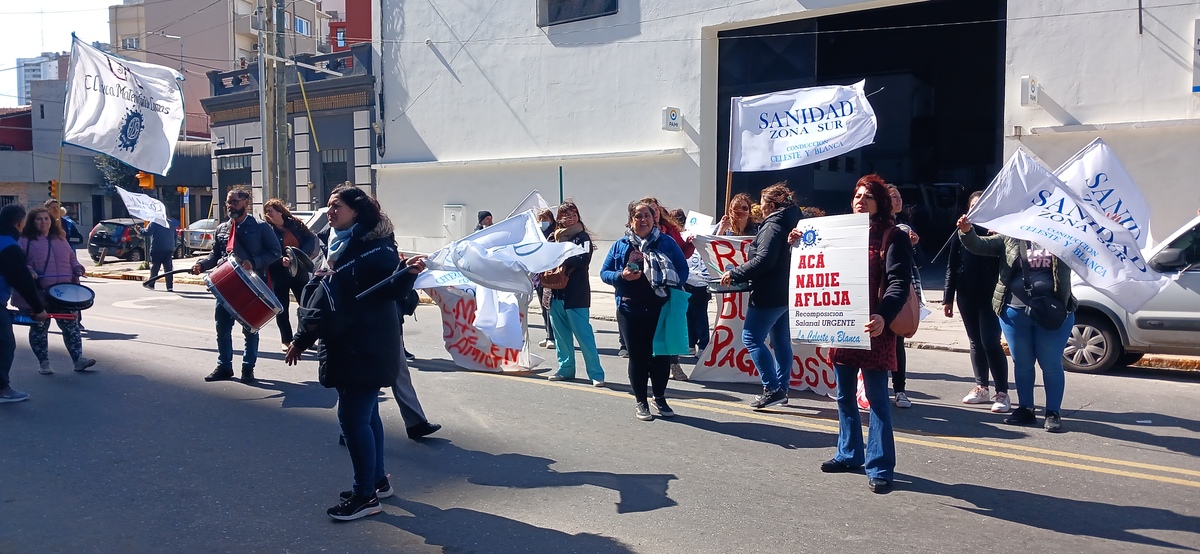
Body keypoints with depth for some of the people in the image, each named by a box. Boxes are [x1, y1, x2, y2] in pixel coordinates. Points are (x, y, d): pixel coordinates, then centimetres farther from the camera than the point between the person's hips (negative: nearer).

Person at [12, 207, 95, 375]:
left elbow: (72, 258, 23)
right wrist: (28, 272, -22)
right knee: (39, 328, 6)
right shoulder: (25, 241, 0)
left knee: (71, 326, 1)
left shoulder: (60, 239, 15)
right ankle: (43, 363, 15)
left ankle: (78, 359, 2)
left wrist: (77, 268, 3)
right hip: (38, 293, -3)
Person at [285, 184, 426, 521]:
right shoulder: (335, 247, 13)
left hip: (368, 348, -9)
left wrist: (409, 272, -41)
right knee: (365, 414, 16)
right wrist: (302, 338, 22)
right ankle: (378, 480, 29)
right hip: (345, 346, 9)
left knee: (353, 417, -7)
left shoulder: (375, 245, -13)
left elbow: (391, 290, -19)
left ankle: (366, 495, 4)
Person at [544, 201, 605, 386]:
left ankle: (596, 373, -2)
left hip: (576, 295, -5)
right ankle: (565, 368, 25)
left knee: (584, 334, -6)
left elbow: (583, 259, -17)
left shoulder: (582, 237, -2)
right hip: (556, 293, 5)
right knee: (561, 334, 12)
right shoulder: (554, 237, 12)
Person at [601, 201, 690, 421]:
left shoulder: (666, 243, 2)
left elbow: (682, 270, 3)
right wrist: (621, 276, -15)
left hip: (660, 308, 0)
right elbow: (604, 273, 6)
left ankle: (660, 398, 26)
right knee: (637, 356, 6)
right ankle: (640, 402, 20)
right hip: (630, 310, 0)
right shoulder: (620, 245, 5)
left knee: (661, 354, 7)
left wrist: (671, 288, -15)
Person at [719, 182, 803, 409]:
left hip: (768, 294, -10)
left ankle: (772, 389, -8)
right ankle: (782, 389, 18)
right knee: (781, 341, 12)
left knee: (752, 338, -6)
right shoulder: (789, 223, 15)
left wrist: (734, 274, -20)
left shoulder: (773, 226, -15)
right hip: (783, 292, 10)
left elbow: (763, 260, -26)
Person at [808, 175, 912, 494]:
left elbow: (899, 282, -15)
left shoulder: (892, 236, -5)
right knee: (844, 395, 14)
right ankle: (849, 454, 28)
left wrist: (883, 316, -31)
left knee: (877, 397, -1)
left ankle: (879, 467, 6)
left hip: (873, 328, -6)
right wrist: (800, 245, 6)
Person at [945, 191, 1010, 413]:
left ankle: (1002, 393, -2)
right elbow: (951, 267, 8)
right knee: (975, 343, 11)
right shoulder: (961, 233, 7)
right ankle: (981, 388, 21)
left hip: (990, 295, -4)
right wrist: (948, 298, 6)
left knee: (990, 343, -8)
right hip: (966, 295, 4)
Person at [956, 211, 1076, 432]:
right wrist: (967, 232, -16)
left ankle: (1053, 413, 13)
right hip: (1015, 311, 1)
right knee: (1022, 363, 10)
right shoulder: (1011, 238, 6)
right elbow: (980, 246, 2)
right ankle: (1025, 409, 22)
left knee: (1051, 364, 3)